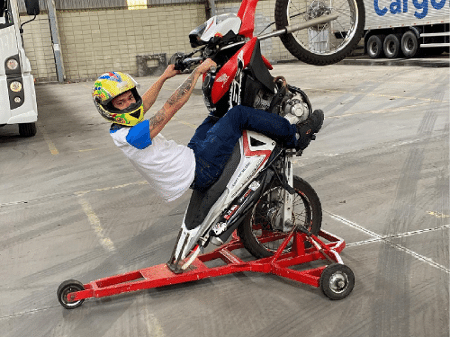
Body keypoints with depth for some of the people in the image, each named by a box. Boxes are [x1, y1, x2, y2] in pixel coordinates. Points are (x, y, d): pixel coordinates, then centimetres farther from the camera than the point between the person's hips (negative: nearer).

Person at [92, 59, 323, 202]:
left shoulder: (120, 130, 4)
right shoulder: (130, 136, -26)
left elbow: (142, 105, 24)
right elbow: (171, 107, -26)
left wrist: (164, 77, 33)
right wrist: (198, 71, -19)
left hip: (189, 158, 10)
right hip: (198, 171, -10)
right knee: (238, 115, -13)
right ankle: (296, 136, 1)